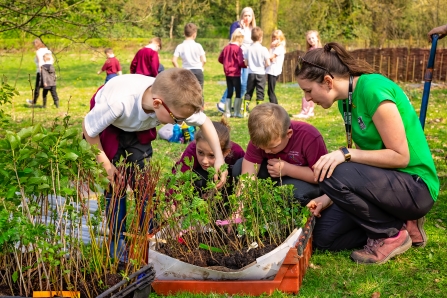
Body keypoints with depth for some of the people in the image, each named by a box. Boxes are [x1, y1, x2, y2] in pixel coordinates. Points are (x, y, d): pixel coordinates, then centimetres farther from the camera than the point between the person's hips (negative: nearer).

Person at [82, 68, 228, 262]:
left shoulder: (175, 102, -32)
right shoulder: (119, 103, -44)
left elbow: (204, 122, -13)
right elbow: (88, 129, -25)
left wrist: (219, 158, -23)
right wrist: (105, 164, -18)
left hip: (139, 127, 3)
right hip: (108, 124, -3)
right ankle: (118, 240, 11)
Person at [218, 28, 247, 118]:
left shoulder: (226, 48, 5)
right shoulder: (238, 49, -15)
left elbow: (220, 59, 12)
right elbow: (241, 63, -18)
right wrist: (246, 65, 0)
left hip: (227, 73, 6)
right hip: (235, 73, -6)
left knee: (229, 93, 12)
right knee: (238, 93, 3)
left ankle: (228, 112, 13)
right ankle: (237, 112, 2)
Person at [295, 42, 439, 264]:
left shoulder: (373, 89, -24)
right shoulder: (346, 100, 4)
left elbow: (400, 157, -23)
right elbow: (364, 156, 7)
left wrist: (346, 153, -28)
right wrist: (330, 197, -3)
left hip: (415, 185, -8)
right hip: (384, 180, 9)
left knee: (332, 176, -30)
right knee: (324, 237, 1)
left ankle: (391, 235, -8)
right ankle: (400, 223, 11)